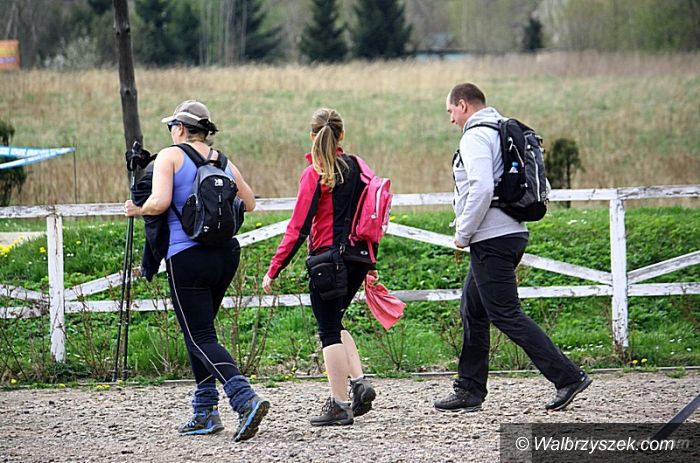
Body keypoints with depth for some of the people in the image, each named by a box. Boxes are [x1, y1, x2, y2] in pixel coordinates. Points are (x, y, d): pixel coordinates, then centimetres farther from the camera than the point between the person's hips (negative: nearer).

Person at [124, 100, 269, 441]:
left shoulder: (170, 157, -5)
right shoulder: (222, 161, 12)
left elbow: (159, 202, -18)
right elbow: (248, 203, 18)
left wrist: (137, 210, 2)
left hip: (187, 256, -6)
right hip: (226, 253, 6)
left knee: (200, 337, -5)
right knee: (199, 331, 20)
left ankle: (246, 400, -25)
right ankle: (205, 412, 17)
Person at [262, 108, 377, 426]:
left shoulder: (314, 175, -11)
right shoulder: (356, 166, 7)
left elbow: (298, 228, -14)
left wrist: (273, 271, -10)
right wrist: (370, 262, 23)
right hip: (358, 258, 6)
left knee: (329, 331, 1)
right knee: (334, 325, 21)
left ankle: (339, 405, 0)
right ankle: (358, 383, 5)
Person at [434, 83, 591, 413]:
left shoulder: (475, 137, -11)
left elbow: (482, 189, -26)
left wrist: (463, 233, -14)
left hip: (491, 240, -10)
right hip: (513, 234, 10)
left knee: (506, 315, -9)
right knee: (473, 311, 16)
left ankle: (567, 377, -15)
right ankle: (469, 392, 18)